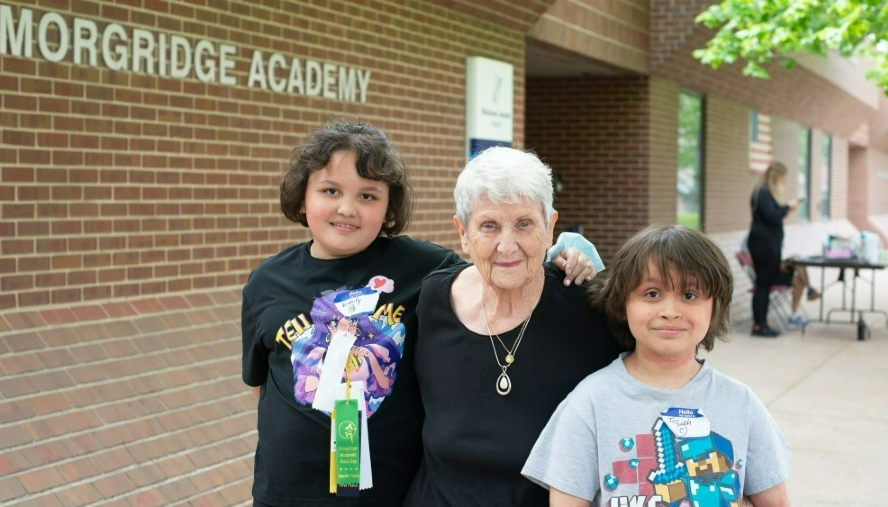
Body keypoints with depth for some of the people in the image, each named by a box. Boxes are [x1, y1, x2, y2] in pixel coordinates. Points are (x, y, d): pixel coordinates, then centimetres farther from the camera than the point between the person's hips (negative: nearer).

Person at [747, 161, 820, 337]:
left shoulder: (768, 193, 17)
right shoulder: (762, 193, -13)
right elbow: (772, 217, -22)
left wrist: (785, 210, 4)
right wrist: (788, 207, -10)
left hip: (770, 244, 10)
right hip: (763, 243, -10)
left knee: (767, 283, 10)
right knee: (764, 283, -7)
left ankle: (762, 323, 13)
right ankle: (758, 325, -3)